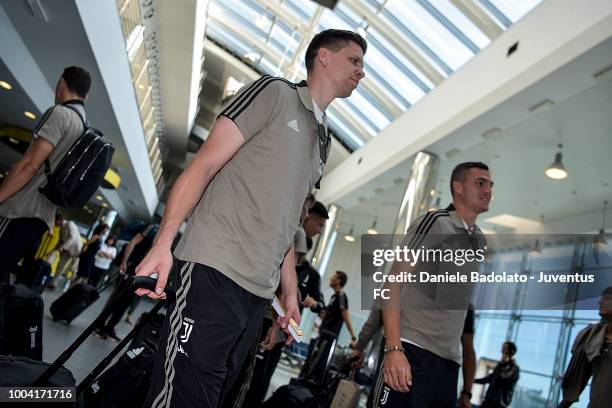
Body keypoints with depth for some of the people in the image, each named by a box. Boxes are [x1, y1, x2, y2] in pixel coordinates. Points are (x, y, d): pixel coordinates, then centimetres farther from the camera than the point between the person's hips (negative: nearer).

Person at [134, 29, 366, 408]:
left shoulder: (322, 140, 22)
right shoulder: (274, 92, 1)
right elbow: (204, 165, -6)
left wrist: (291, 290, 19)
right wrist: (163, 244, -15)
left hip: (259, 294, 7)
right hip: (215, 274, -7)